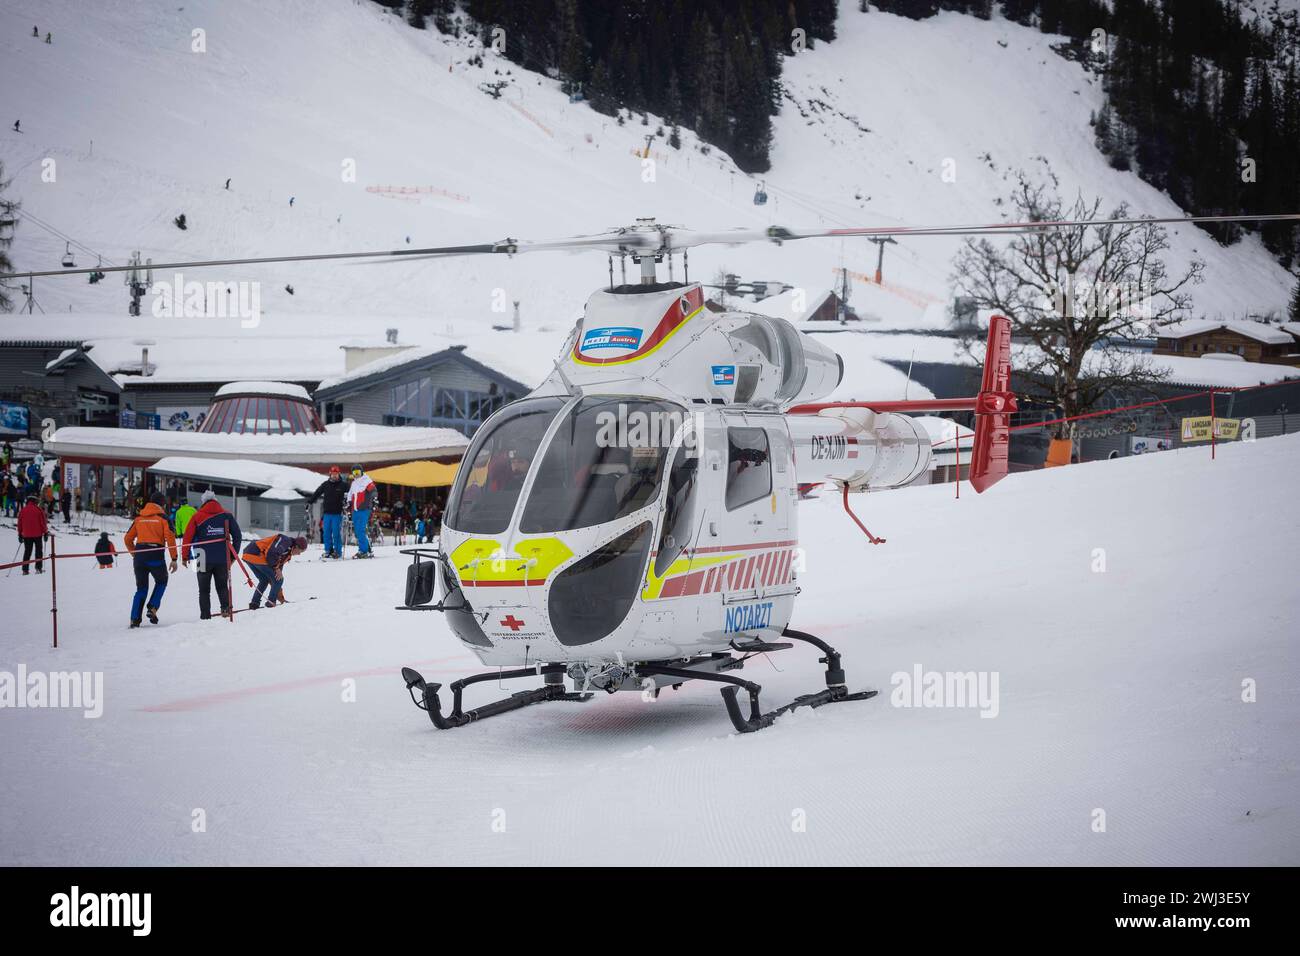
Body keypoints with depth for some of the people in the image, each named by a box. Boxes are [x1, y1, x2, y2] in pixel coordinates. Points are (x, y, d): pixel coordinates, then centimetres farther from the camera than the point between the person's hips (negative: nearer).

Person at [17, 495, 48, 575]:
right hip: (37, 534, -3)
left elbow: (20, 523, 7)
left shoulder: (22, 510, 2)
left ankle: (25, 569, 4)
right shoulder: (38, 509, -6)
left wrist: (20, 534, 16)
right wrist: (45, 532, 2)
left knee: (27, 551, 10)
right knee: (39, 550, 8)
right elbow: (43, 522, -5)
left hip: (26, 535, 3)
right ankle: (38, 568, 1)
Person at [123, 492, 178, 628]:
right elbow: (170, 537, -9)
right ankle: (152, 608, 4)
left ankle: (135, 618, 1)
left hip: (139, 556, 3)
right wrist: (174, 559, -6)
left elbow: (128, 538, 15)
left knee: (141, 588, 14)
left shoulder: (138, 518, 14)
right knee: (161, 582, 23)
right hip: (156, 556, -3)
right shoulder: (163, 517, 2)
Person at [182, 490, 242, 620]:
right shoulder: (227, 515, 5)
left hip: (204, 560, -1)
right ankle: (226, 607, -9)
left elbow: (187, 537, -2)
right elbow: (237, 536, 6)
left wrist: (185, 557, 5)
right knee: (222, 586, 15)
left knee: (204, 589, 8)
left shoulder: (197, 516, 0)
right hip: (223, 559, 1)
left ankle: (205, 615, 0)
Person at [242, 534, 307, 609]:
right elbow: (271, 553, -21)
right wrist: (276, 568, -7)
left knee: (264, 580, 25)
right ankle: (271, 602, 5)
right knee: (278, 579, 1)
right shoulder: (286, 541, -6)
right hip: (257, 555, -10)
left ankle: (254, 603, 19)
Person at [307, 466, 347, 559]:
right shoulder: (325, 484, 9)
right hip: (327, 513, 3)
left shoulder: (342, 485, 1)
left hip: (337, 513, -3)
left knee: (336, 533, -4)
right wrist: (309, 502, 8)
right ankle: (328, 550, 9)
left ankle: (337, 551, 3)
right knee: (326, 533, 2)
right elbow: (316, 493, 14)